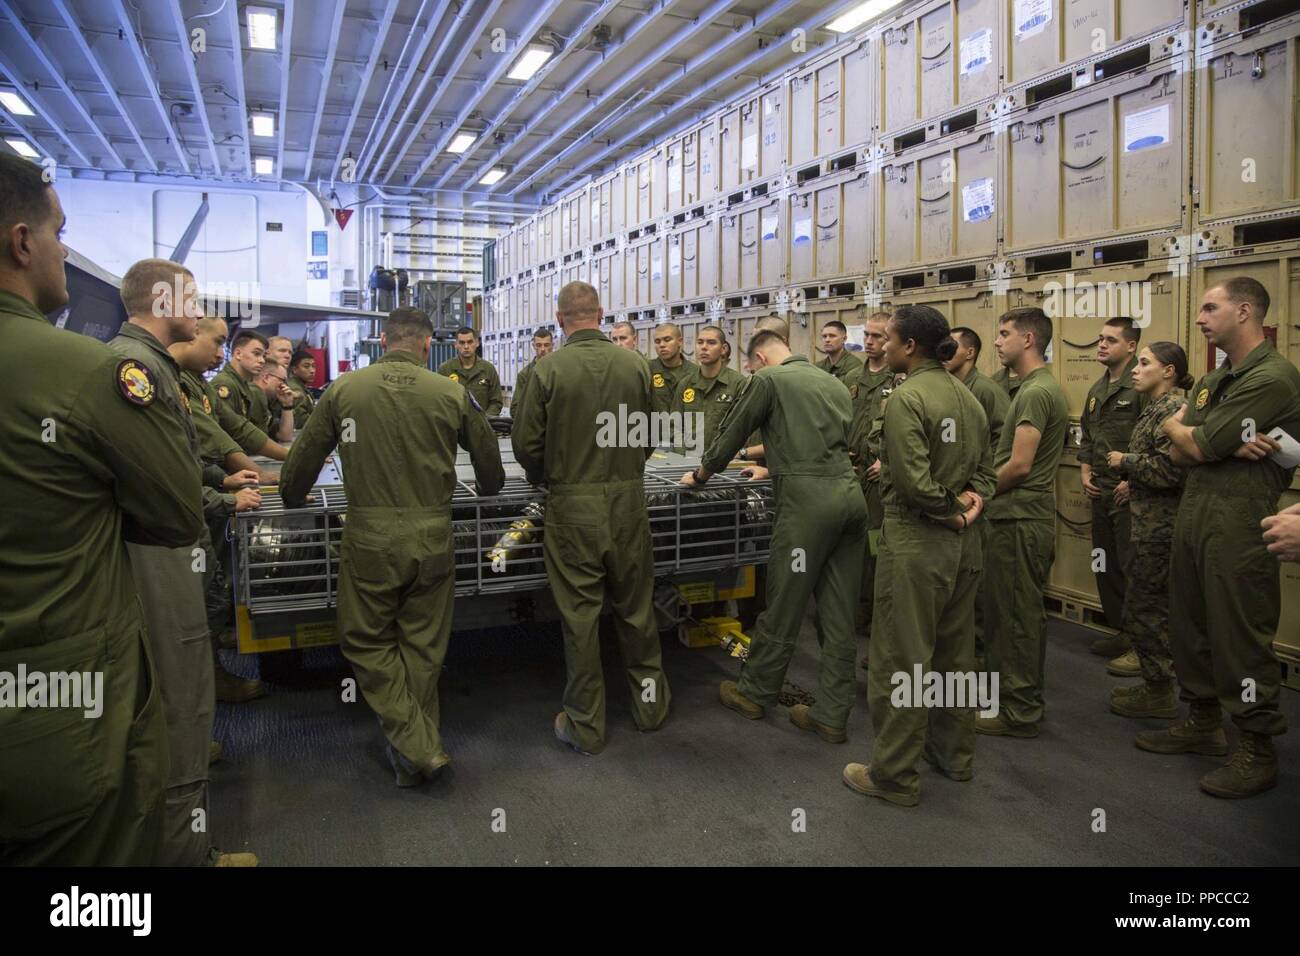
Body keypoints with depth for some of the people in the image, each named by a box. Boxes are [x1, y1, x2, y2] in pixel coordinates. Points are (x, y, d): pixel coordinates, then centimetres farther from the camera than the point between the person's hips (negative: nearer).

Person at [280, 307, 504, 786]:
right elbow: (488, 457, 12)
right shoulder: (451, 393, -1)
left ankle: (418, 747, 5)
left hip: (369, 539, -1)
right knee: (422, 647, 15)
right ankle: (421, 743, 26)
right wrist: (488, 488, 34)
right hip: (432, 539, 1)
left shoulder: (344, 389, -1)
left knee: (368, 643, 13)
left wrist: (293, 496, 29)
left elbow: (303, 458, 8)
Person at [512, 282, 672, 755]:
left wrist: (544, 478, 13)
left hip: (572, 504, -3)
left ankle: (586, 724, 19)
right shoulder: (634, 364, -2)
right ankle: (649, 701, 33)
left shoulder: (549, 369, -10)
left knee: (580, 613, 7)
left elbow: (527, 443, -6)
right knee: (635, 606, 17)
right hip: (628, 499, 3)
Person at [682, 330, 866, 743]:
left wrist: (701, 474, 24)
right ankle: (831, 714, 15)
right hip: (850, 494, 7)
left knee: (783, 605, 6)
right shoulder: (834, 383, 21)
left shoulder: (768, 379, 1)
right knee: (838, 612, 9)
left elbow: (732, 432, 7)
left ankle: (755, 693, 23)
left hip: (808, 499, -7)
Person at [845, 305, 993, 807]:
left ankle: (894, 775, 11)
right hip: (962, 542, 9)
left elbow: (913, 480, -23)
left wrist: (951, 511, -9)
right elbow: (986, 466, 16)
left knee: (901, 658, 1)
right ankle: (954, 752, 34)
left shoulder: (906, 397, -16)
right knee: (955, 652, 20)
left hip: (916, 543, -9)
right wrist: (972, 499, 1)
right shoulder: (967, 396, 9)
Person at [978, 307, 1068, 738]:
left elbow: (1019, 465, -21)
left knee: (1017, 615, -2)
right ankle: (1020, 699, 29)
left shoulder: (1035, 392, -17)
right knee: (1020, 613, 17)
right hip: (1025, 514, 10)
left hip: (1021, 520, -10)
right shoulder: (1041, 387, 15)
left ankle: (1020, 711, 8)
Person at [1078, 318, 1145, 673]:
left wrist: (1132, 482, -16)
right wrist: (1085, 472, 8)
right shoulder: (1097, 390, 15)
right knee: (1105, 567, 15)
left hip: (1130, 494, -9)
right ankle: (1120, 632, 28)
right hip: (1101, 493, 9)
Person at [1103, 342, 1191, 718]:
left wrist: (1125, 461, -13)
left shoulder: (1172, 409, -16)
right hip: (1148, 523, 10)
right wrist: (1128, 471, 4)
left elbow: (1169, 470, -25)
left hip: (1157, 528, -10)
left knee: (1146, 609, -1)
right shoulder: (1155, 408, 14)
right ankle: (1155, 683, 27)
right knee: (1149, 607, 16)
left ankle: (1159, 692, 11)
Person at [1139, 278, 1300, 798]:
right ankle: (1202, 721, 31)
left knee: (1241, 636, -1)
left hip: (1239, 520, -9)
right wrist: (1228, 445, -13)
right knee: (1190, 623, 16)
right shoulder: (1212, 381, 16)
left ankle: (1257, 750, 12)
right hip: (1193, 511, 9)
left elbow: (1197, 447, -17)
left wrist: (1176, 426, 6)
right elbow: (1179, 454, 6)